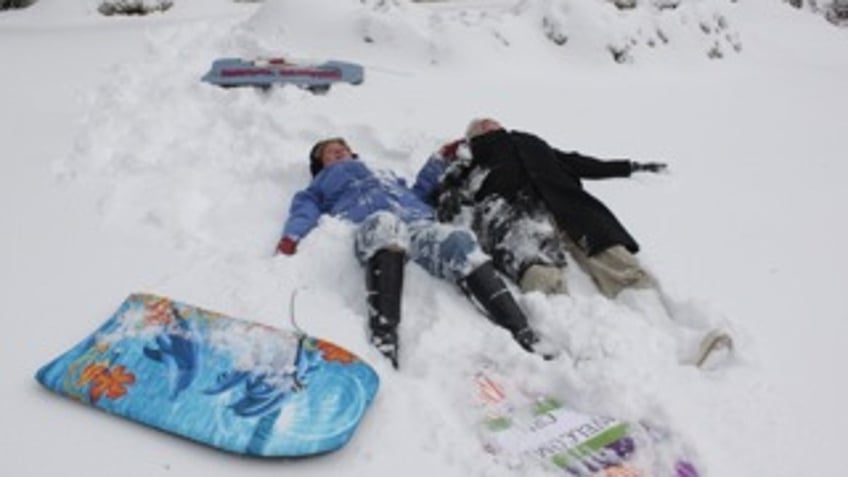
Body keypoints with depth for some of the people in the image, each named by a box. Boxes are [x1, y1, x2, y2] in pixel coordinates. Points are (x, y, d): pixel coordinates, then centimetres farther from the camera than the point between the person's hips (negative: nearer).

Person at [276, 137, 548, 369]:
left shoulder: (386, 175, 47)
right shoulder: (323, 184, 35)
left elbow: (418, 192, 44)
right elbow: (306, 207, 17)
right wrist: (291, 236, -3)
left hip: (419, 224, 4)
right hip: (372, 225, -3)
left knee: (460, 241, -29)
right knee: (386, 224, -40)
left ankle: (523, 336, -41)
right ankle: (383, 338, -57)